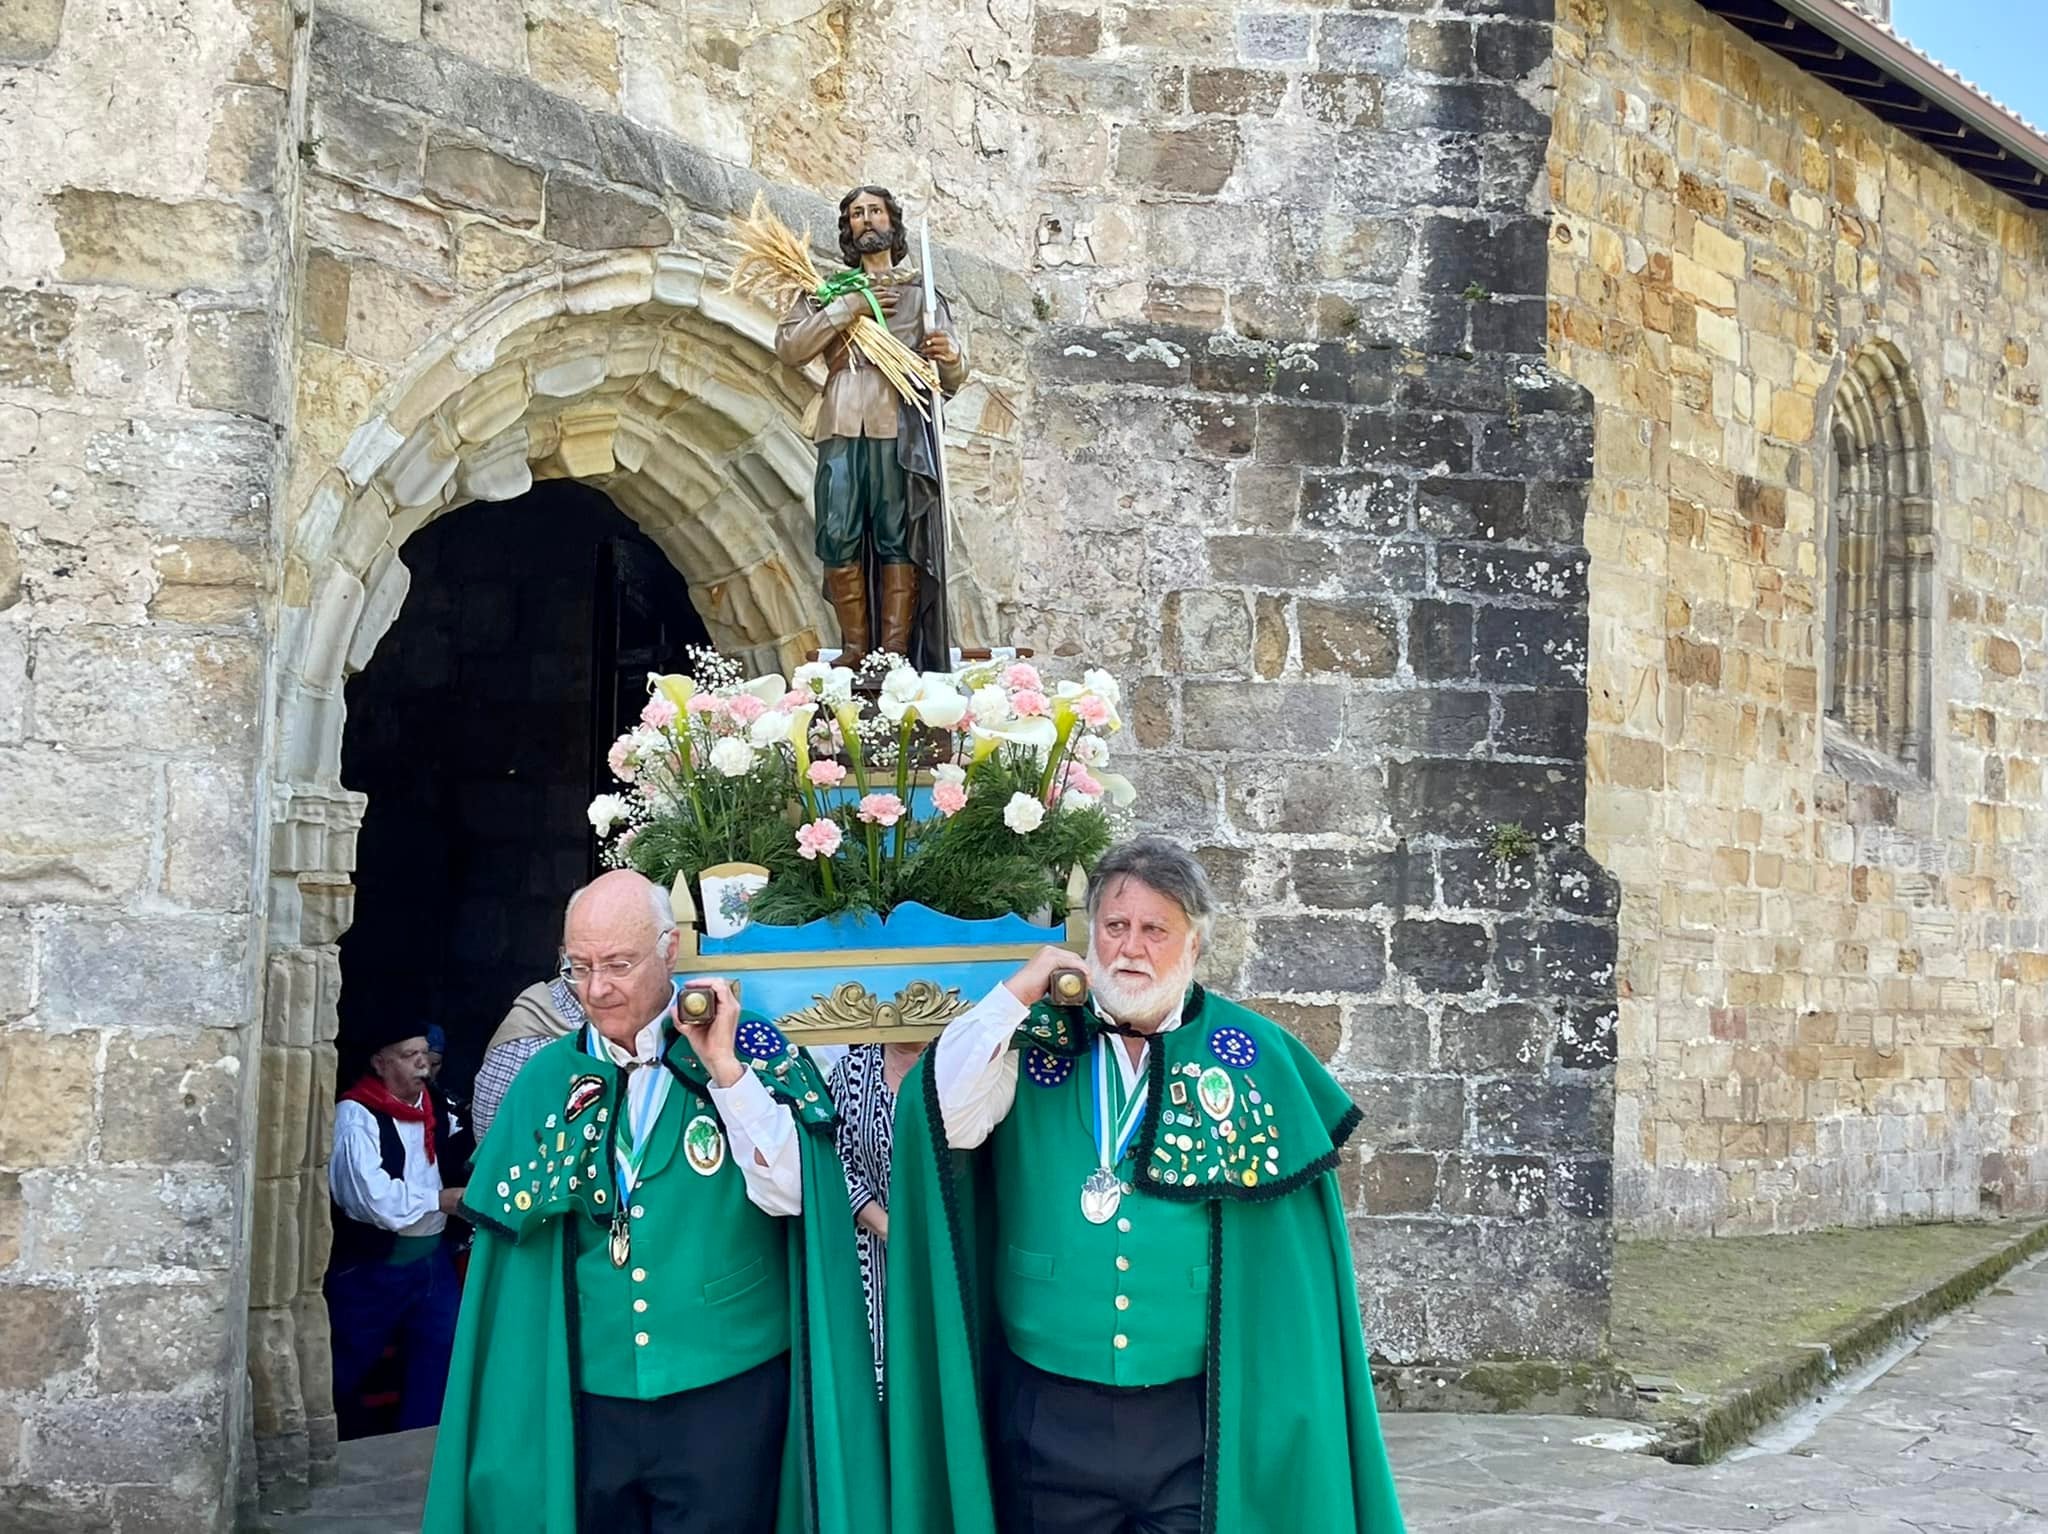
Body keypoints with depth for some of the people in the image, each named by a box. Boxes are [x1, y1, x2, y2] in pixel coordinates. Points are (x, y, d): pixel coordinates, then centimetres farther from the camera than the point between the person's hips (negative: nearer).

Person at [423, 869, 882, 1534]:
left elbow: (788, 1193, -13)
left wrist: (724, 1069, -20)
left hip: (725, 1389, -3)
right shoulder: (550, 1077, 4)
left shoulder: (751, 1052, -4)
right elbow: (519, 1222, 3)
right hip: (592, 1396, 3)